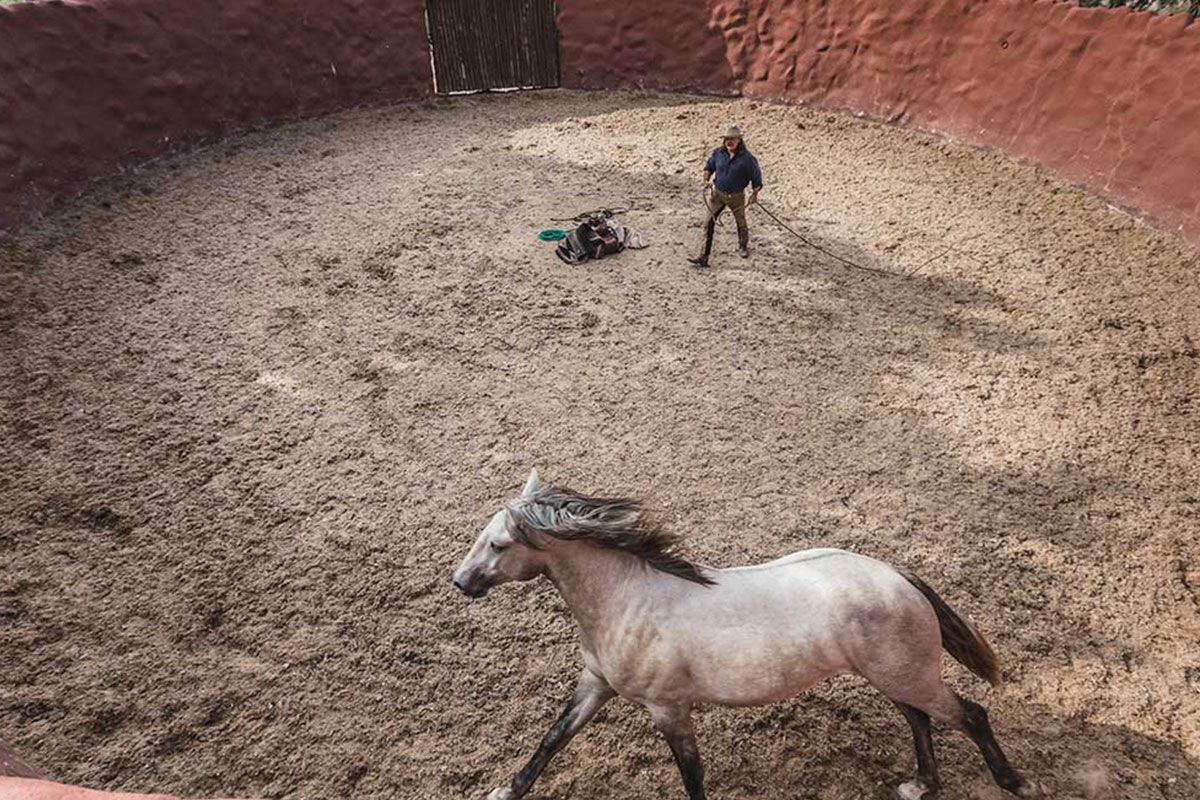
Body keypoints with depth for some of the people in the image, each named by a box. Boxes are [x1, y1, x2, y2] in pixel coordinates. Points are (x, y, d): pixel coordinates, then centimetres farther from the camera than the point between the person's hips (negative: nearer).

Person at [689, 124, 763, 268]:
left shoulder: (747, 158, -15)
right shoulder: (718, 153, -4)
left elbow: (756, 177, -5)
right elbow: (709, 166, 13)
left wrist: (754, 195, -3)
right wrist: (706, 179, -4)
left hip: (736, 196, -2)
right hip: (718, 193, 2)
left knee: (741, 223, 17)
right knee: (709, 224, -7)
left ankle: (743, 246, 47)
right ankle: (703, 257, -6)